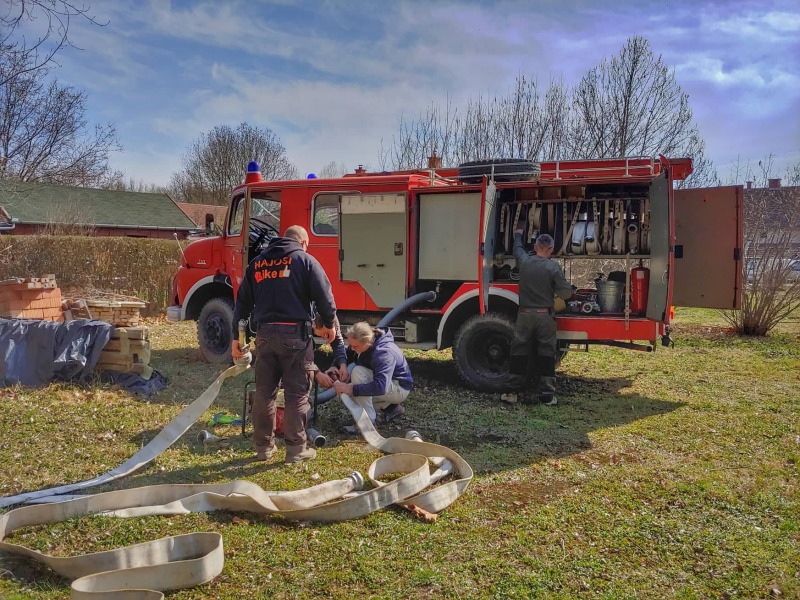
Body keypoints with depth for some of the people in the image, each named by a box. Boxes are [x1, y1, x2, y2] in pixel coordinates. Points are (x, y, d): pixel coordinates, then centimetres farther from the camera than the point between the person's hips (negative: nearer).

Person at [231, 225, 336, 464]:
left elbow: (243, 302, 14)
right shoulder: (304, 260, 0)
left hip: (265, 334, 5)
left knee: (264, 392, 12)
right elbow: (324, 295, -7)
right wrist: (328, 324, 9)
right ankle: (296, 449, 8)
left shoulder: (257, 262, 15)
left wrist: (236, 337, 17)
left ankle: (264, 447, 21)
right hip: (295, 334, -4)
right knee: (297, 394, 3)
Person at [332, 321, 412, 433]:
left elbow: (380, 387, -42)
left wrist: (351, 389, -42)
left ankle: (368, 420, -21)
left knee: (358, 372, -27)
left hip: (400, 389, -9)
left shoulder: (383, 353, -33)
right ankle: (390, 407, 11)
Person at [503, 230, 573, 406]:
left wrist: (518, 234, 42)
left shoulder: (524, 261, -1)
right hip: (545, 316, -2)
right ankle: (547, 395, 8)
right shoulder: (553, 268, -9)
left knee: (519, 352, 9)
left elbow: (517, 248, 22)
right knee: (546, 354, 5)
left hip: (524, 315, 2)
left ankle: (513, 392, 11)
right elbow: (566, 292, -10)